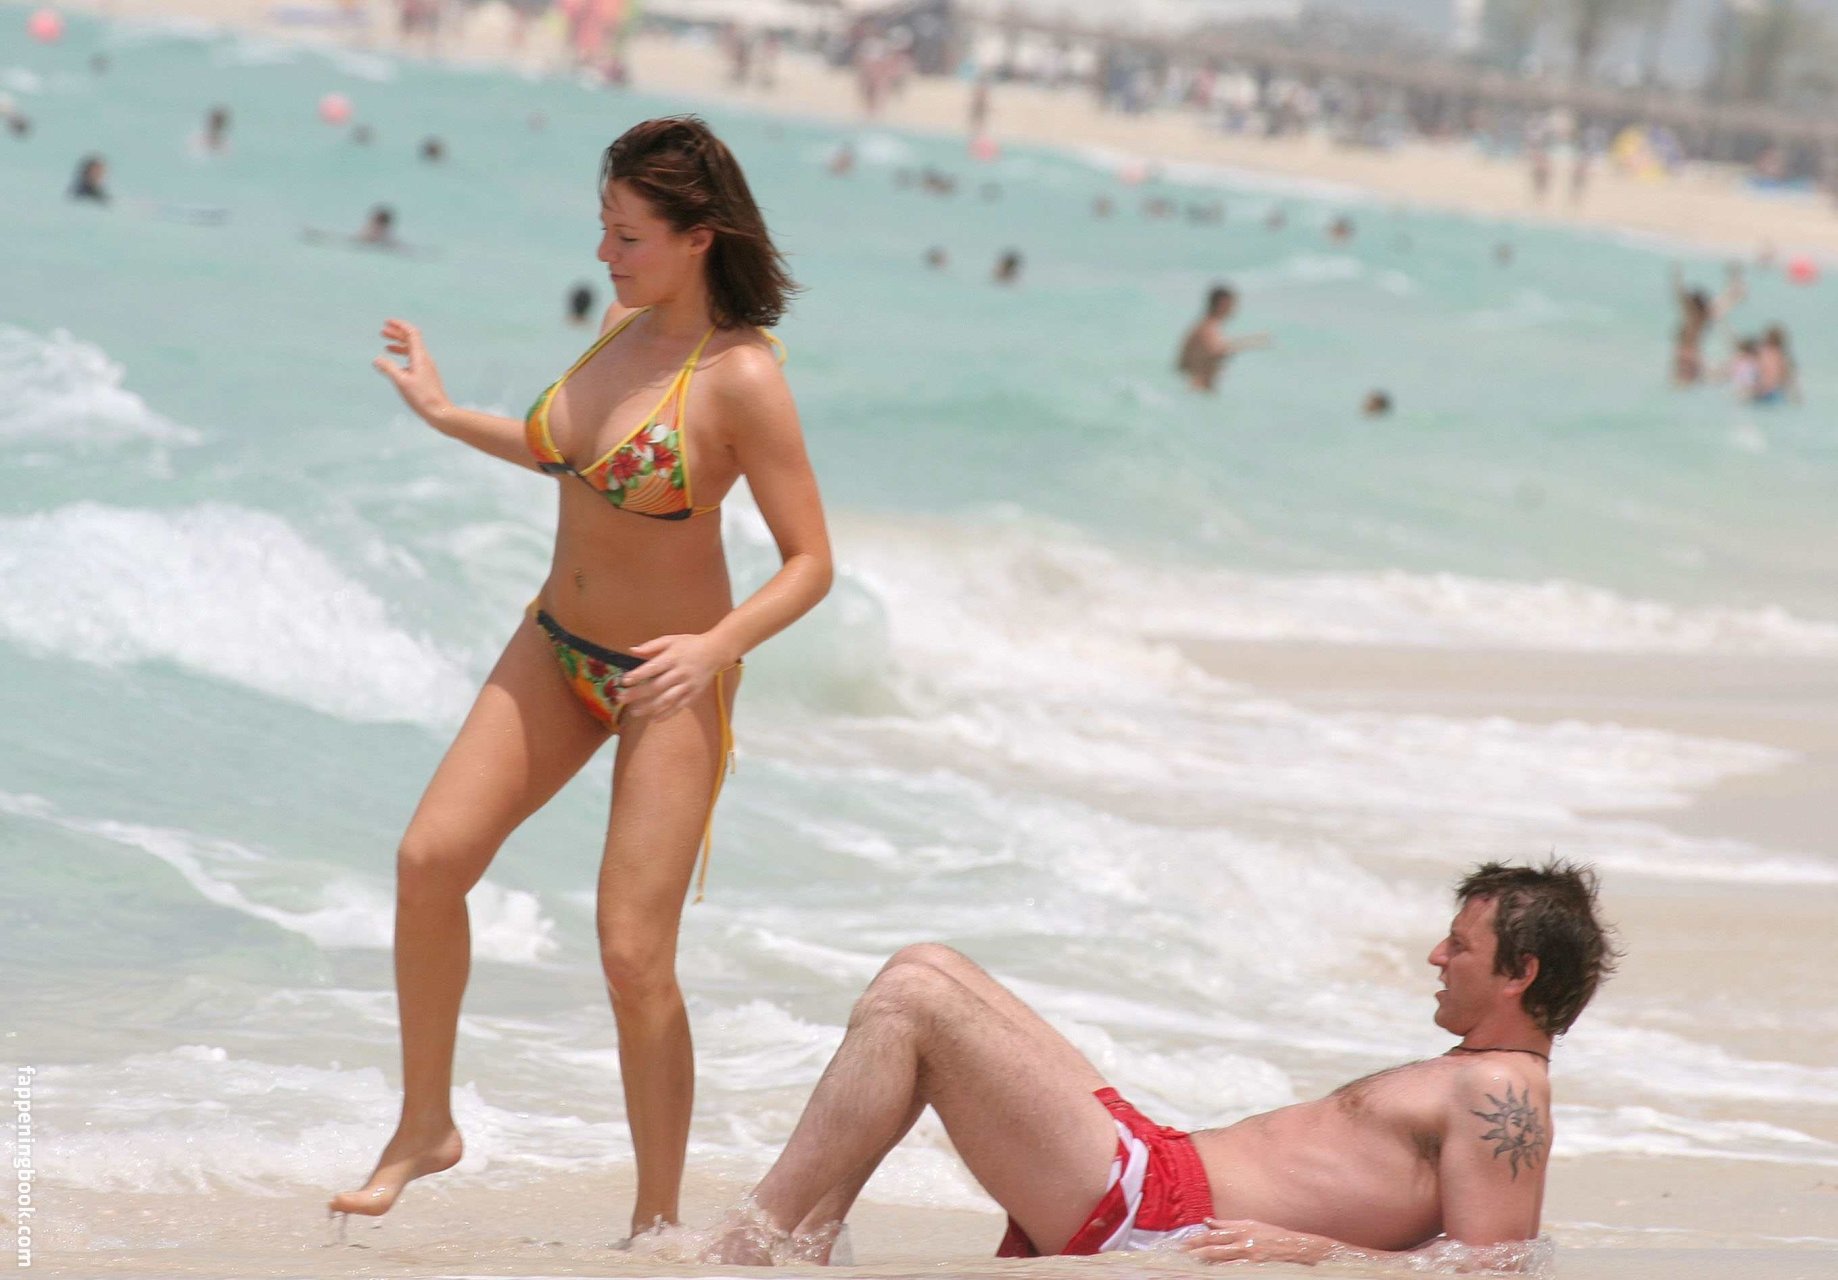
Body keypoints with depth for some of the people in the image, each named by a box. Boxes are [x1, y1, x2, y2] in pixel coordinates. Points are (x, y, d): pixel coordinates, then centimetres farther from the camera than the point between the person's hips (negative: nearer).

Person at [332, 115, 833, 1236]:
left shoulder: (742, 378, -21)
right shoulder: (623, 326, 0)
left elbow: (811, 563, -19)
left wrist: (713, 648, -33)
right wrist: (446, 416, 20)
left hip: (669, 682, -7)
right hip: (557, 647, 7)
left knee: (633, 957, -9)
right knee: (431, 860, -3)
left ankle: (658, 1221, 6)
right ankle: (426, 1127, 15)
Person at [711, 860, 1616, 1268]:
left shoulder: (1499, 1093, -10)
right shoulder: (1473, 1084, 21)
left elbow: (1490, 1263, -20)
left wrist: (1302, 1250, -24)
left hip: (1151, 1216, -11)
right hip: (1160, 1164, 11)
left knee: (910, 998, -14)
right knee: (927, 971, 16)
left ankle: (751, 1246, -12)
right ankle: (809, 1231, 3)